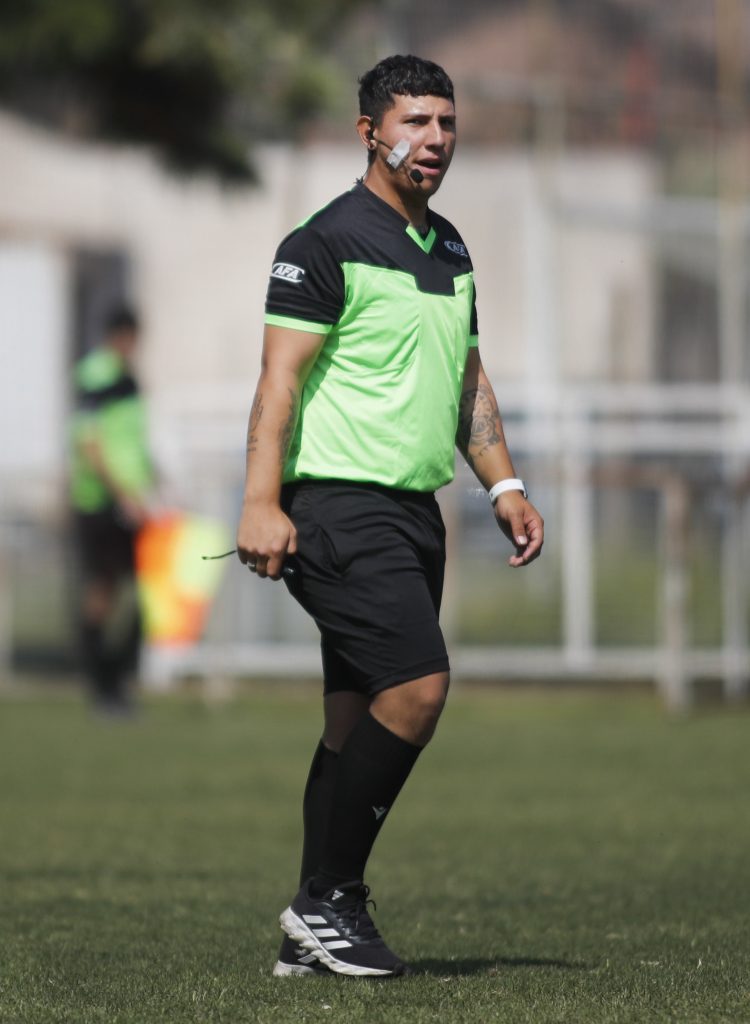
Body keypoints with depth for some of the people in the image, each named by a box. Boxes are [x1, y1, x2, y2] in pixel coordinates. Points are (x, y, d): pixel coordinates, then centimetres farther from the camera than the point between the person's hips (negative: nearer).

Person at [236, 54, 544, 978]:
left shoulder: (447, 249, 17)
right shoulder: (327, 242, -8)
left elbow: (467, 381, 26)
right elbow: (280, 376, -13)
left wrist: (503, 484, 15)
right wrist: (262, 504, -21)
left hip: (413, 511, 8)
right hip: (341, 503, -8)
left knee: (360, 721, 7)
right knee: (418, 685, -19)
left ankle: (315, 932, 10)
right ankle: (325, 901, -10)